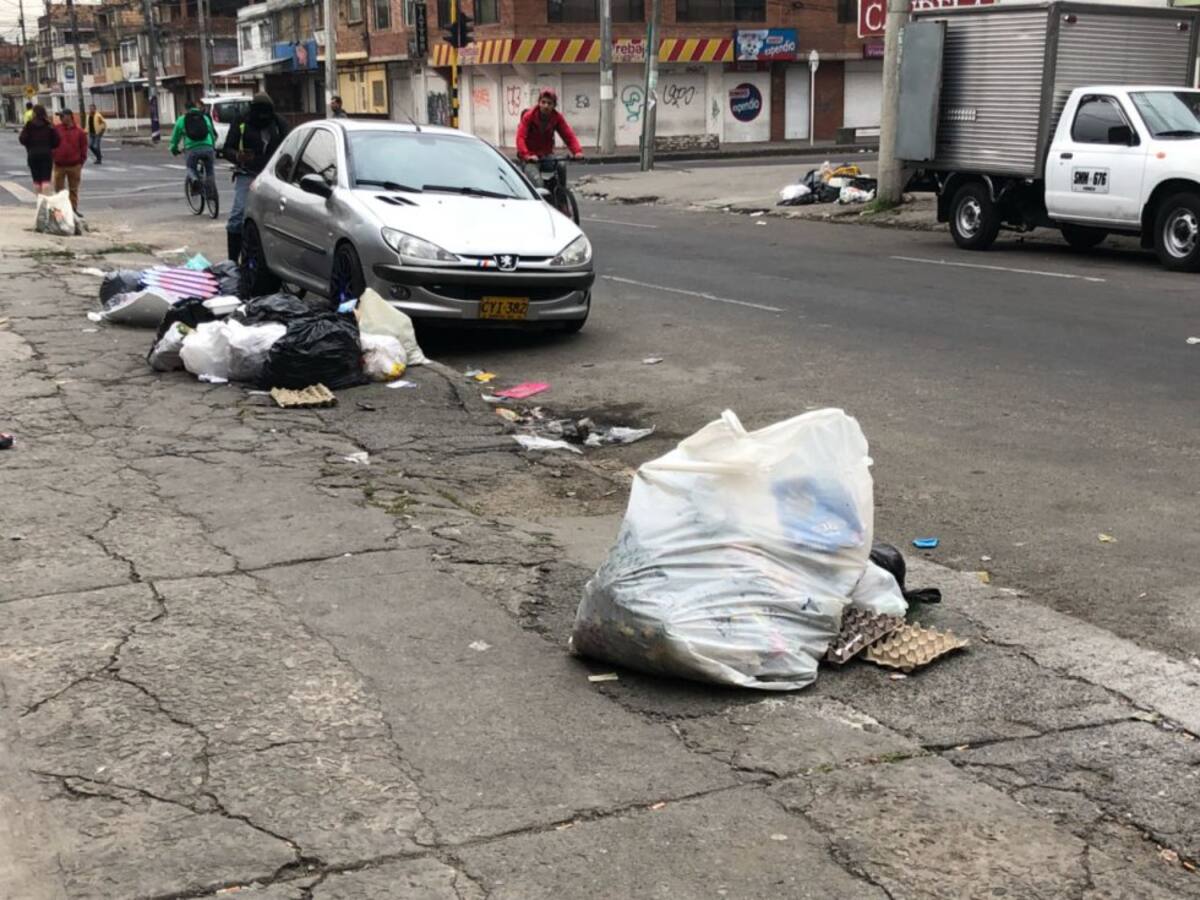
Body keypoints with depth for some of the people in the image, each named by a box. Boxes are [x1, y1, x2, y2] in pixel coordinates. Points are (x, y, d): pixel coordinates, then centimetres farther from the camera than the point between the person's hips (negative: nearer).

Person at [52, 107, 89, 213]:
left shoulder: (79, 132, -1)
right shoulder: (56, 129, 1)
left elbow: (83, 148, 3)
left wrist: (81, 162, 0)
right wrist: (52, 158, 2)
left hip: (74, 166, 0)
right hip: (59, 165, 1)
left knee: (74, 190, 8)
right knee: (59, 189, 4)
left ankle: (74, 209, 15)